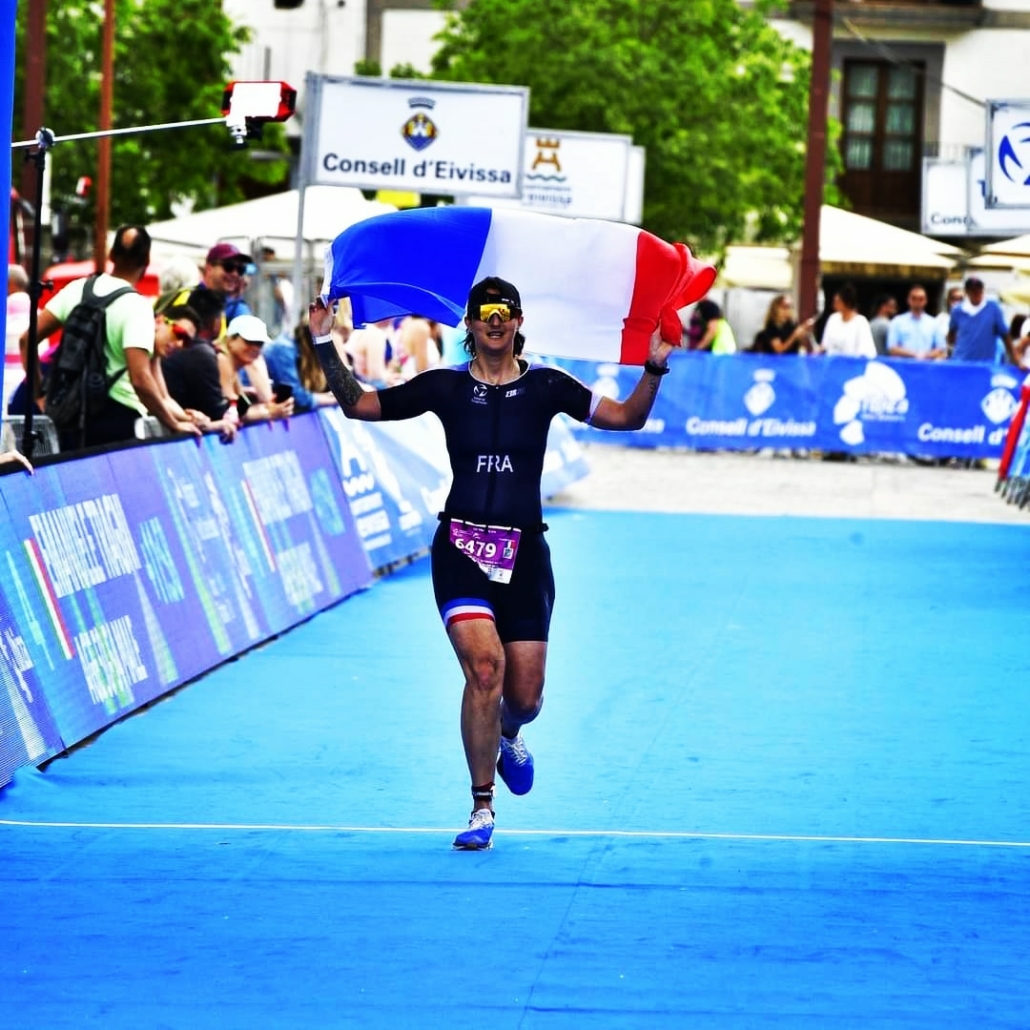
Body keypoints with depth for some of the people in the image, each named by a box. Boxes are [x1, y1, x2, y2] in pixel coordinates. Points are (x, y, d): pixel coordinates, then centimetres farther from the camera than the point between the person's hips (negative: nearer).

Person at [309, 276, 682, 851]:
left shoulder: (545, 387, 4)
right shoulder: (445, 387, 4)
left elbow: (626, 417, 1)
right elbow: (359, 405, 8)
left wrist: (654, 370, -15)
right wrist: (326, 345, -2)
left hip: (524, 551, 1)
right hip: (461, 546, -1)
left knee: (525, 697, 2)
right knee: (484, 667, -21)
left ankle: (509, 736, 42)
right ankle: (482, 809, -11)